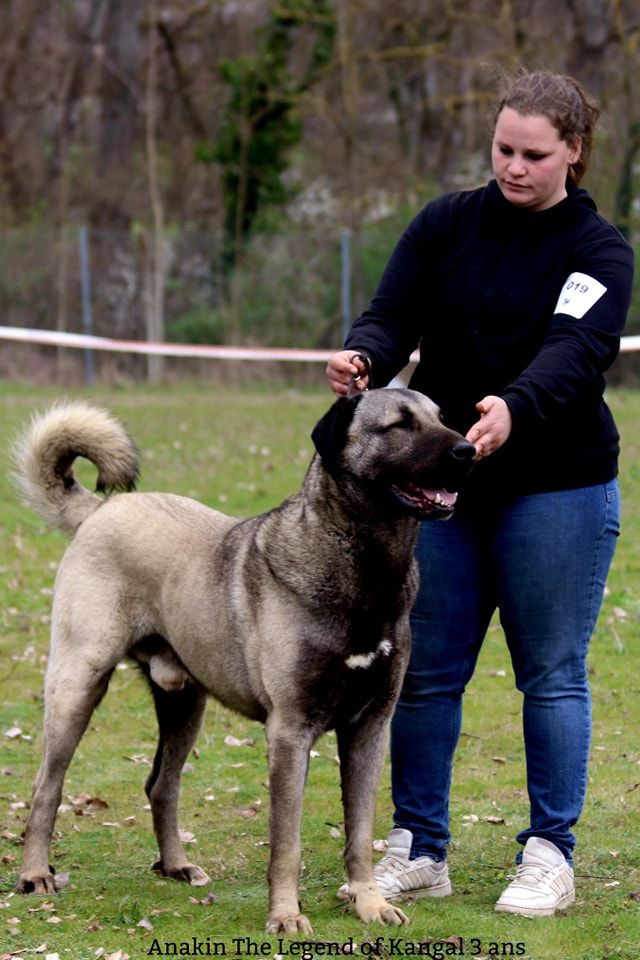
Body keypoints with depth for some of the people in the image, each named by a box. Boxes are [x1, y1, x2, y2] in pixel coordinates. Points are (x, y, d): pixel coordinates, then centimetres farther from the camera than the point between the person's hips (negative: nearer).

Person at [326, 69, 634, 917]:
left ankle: (549, 855, 10)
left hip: (556, 489, -3)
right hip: (439, 484, 3)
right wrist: (364, 355, -30)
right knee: (426, 671, 5)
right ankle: (418, 849, 15)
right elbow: (395, 314, -6)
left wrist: (513, 409, -42)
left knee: (552, 675, 2)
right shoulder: (447, 225, 5)